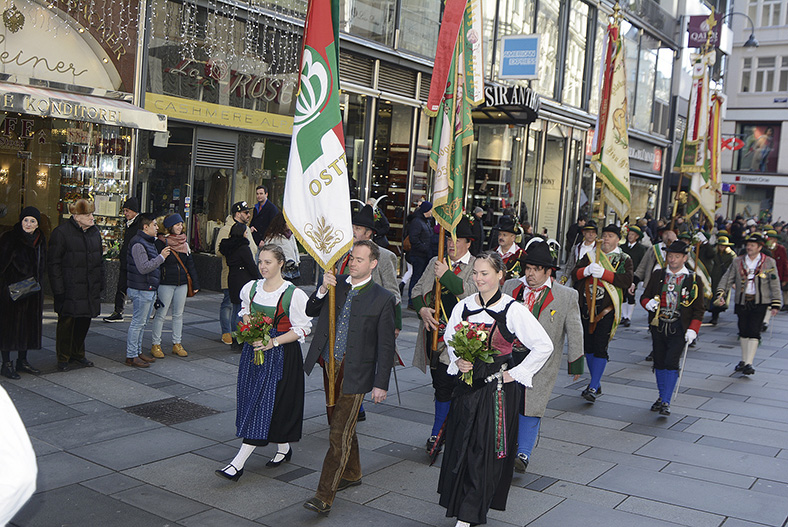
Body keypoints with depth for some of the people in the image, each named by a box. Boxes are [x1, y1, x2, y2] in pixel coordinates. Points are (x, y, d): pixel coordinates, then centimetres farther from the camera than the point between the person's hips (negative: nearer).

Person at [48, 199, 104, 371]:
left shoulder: (94, 232, 12)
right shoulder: (61, 232, -8)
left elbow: (99, 259, 19)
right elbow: (53, 262, -9)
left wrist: (100, 284, 13)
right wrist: (58, 289, -14)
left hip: (90, 289, 6)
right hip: (69, 288, -6)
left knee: (84, 321, 11)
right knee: (67, 321, 1)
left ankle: (77, 354, 26)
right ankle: (63, 358, 14)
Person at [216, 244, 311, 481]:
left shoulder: (294, 294, -14)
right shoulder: (251, 288, 4)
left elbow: (302, 329, -10)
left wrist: (274, 342, -19)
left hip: (281, 355, -7)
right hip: (253, 350, 7)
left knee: (265, 403, -7)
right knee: (251, 400, 10)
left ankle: (238, 463, -6)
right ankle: (283, 448, 27)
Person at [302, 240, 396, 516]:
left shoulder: (383, 298, -9)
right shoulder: (336, 283, 5)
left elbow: (386, 345, -7)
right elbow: (310, 311, 6)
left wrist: (381, 384, -9)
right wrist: (322, 290, -13)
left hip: (355, 373, -6)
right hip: (330, 366, 6)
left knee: (339, 434, -7)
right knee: (340, 424, 21)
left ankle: (324, 497, -2)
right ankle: (352, 474, 41)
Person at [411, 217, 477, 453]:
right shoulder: (435, 263, 14)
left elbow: (473, 293, -17)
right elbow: (418, 290, 11)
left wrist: (447, 275, -21)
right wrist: (422, 309, -9)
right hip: (434, 331, 5)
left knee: (445, 384, -7)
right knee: (439, 383, 13)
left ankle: (437, 432, 6)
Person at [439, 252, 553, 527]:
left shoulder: (513, 310, -12)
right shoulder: (463, 307, 2)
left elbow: (544, 345, -11)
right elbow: (449, 340, 16)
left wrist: (516, 374, -9)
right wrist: (457, 361, -4)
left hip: (497, 389, -4)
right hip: (466, 385, 4)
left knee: (486, 450, 0)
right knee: (460, 446, 9)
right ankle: (459, 504, 28)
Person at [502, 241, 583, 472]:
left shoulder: (566, 296, -4)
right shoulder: (511, 287, 5)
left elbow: (574, 332, 3)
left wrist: (575, 363, 5)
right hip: (509, 355, 4)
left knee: (531, 406, -6)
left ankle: (523, 454, 2)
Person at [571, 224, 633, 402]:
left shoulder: (624, 260, 4)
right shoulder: (590, 256, 13)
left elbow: (627, 281, -13)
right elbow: (575, 273, 2)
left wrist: (603, 273, -22)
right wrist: (587, 270, -19)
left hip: (607, 308, -4)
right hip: (587, 306, 4)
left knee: (600, 347, -10)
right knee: (588, 345, 10)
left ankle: (593, 387, -5)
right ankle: (596, 384, 24)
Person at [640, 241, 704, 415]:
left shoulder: (693, 280, 0)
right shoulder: (657, 275, 8)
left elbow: (699, 308, 2)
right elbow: (644, 297, 12)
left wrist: (693, 329, -9)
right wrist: (648, 303, -12)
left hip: (678, 329, -3)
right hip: (658, 326, 3)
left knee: (671, 363, -11)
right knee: (659, 362, 10)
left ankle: (666, 402, -6)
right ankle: (662, 396, 27)